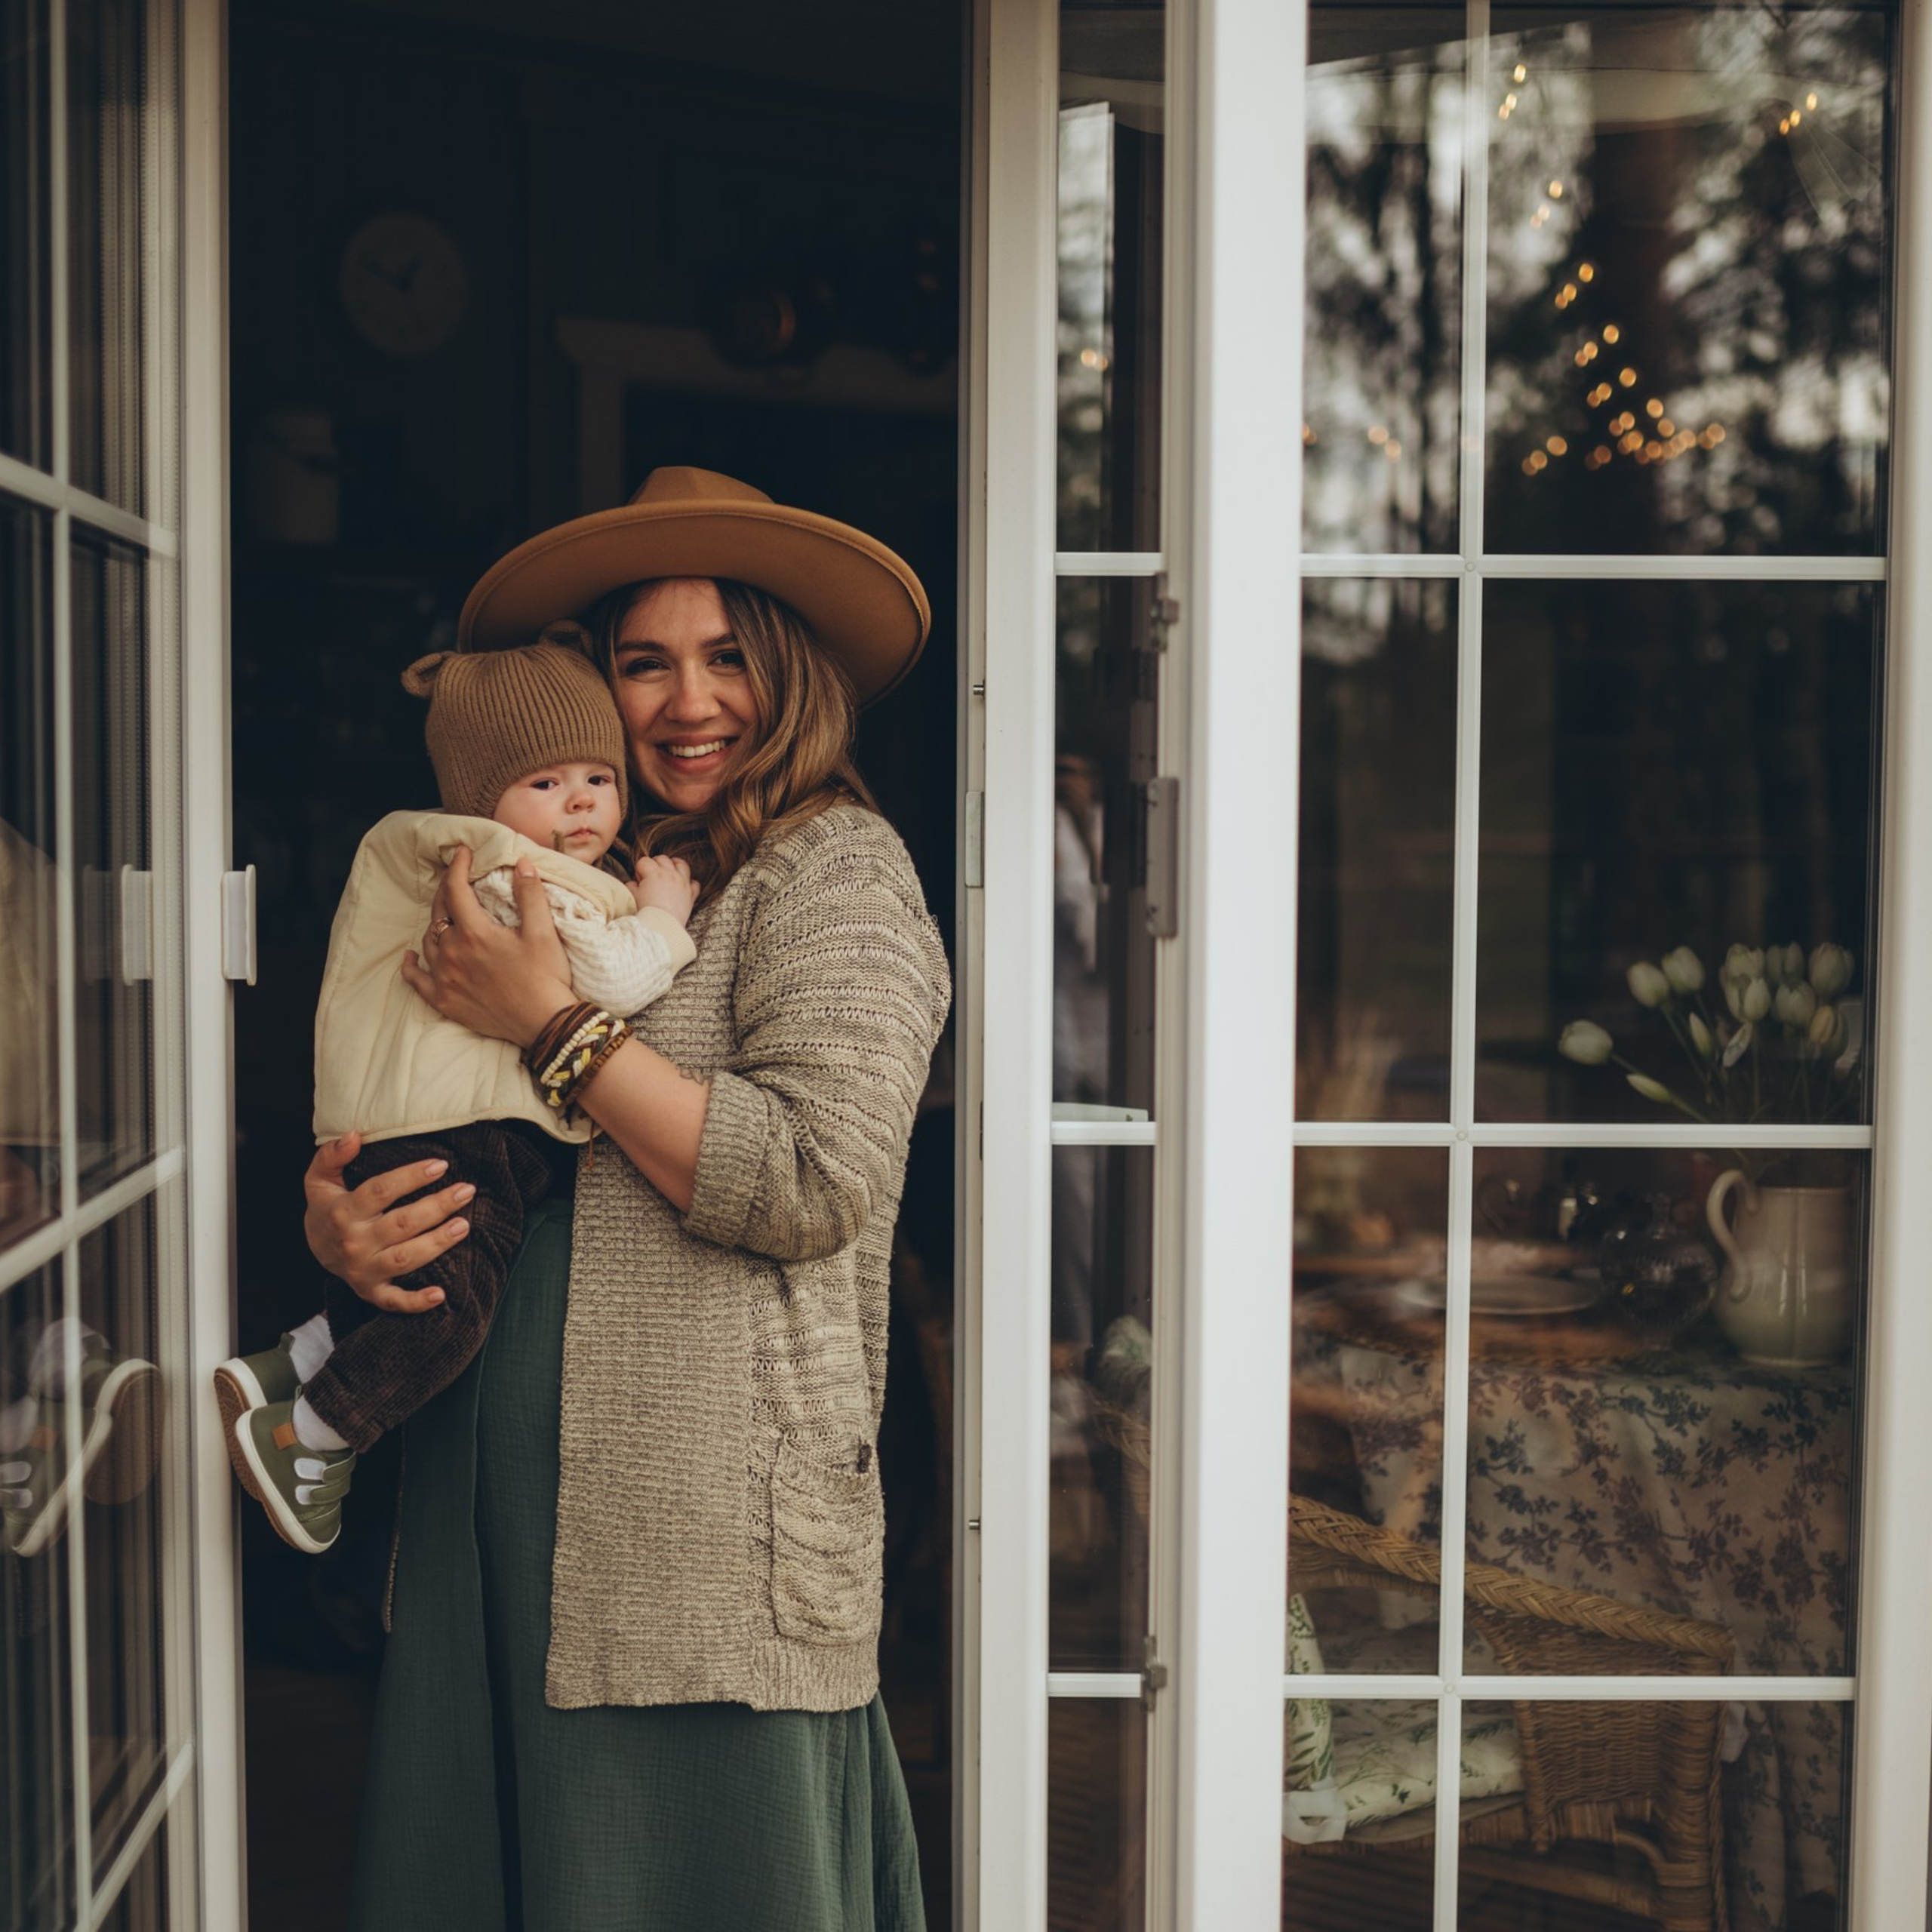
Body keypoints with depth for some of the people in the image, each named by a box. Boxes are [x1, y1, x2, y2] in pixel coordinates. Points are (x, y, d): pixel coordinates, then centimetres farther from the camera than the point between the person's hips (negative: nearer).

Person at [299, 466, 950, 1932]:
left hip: (711, 1532, -7)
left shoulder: (836, 867, -5)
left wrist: (553, 1020, -14)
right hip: (495, 1503, 7)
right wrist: (337, 1220, -3)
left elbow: (821, 1181, -18)